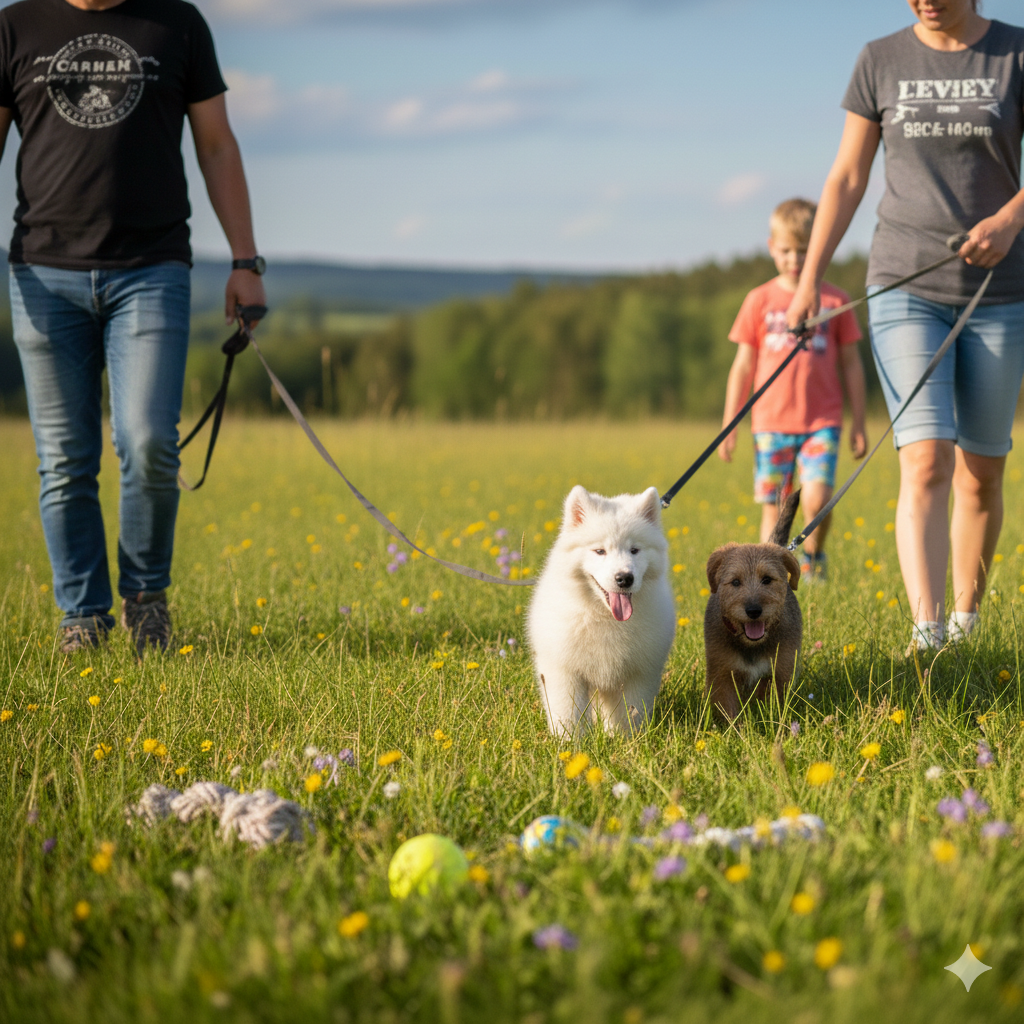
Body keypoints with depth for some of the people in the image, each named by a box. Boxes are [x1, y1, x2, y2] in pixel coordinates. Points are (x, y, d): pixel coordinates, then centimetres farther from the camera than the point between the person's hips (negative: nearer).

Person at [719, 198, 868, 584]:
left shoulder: (835, 301, 4)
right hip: (771, 422, 1)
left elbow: (851, 363, 10)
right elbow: (743, 366, 8)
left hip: (822, 422, -1)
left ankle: (813, 553, 13)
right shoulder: (760, 301, 5)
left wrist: (859, 423, 8)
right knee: (773, 508, 2)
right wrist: (729, 426, 6)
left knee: (815, 499, -15)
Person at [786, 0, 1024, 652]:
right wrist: (810, 279, -1)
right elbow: (848, 179, 6)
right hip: (907, 287, 0)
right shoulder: (882, 62, 3)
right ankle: (926, 637, -24)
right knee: (926, 461, -16)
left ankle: (965, 626, 26)